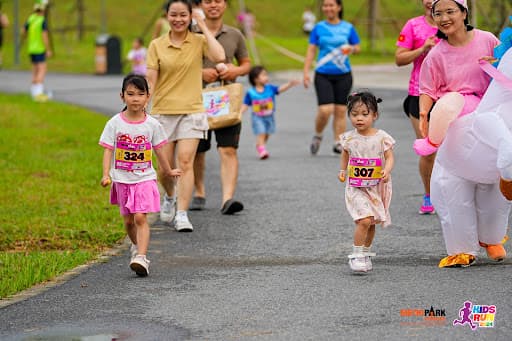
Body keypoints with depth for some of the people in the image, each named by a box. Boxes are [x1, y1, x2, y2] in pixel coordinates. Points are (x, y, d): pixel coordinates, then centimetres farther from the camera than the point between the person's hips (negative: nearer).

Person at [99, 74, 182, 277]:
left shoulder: (152, 125, -2)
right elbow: (108, 150, -5)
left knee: (140, 217, -16)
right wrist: (106, 175, -16)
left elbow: (159, 149, 11)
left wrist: (168, 171, 22)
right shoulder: (115, 124, -4)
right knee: (128, 221, 12)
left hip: (145, 179, -2)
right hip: (122, 180, 2)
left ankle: (141, 257, -21)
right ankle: (136, 246, 39)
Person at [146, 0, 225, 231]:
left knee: (185, 163, -12)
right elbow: (150, 80, 1)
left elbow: (219, 57, -17)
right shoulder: (157, 45, 3)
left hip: (191, 111, -1)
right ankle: (169, 198, 37)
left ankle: (182, 215, -10)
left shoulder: (199, 41, 2)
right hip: (163, 112, 1)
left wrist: (204, 28, -9)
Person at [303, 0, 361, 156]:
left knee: (340, 111, 2)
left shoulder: (348, 28, 5)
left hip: (343, 75, 1)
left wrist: (352, 48, -13)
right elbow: (311, 50, 5)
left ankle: (338, 143, 11)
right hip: (323, 74, -1)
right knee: (325, 110, -12)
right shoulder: (319, 28, 4)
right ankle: (317, 136, 13)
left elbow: (358, 47, 11)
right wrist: (306, 72, -3)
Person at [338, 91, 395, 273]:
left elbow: (390, 157, -5)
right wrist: (343, 171, 5)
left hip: (377, 188, 1)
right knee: (364, 220, -18)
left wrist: (387, 170, -24)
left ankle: (365, 254, 32)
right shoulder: (349, 138, -1)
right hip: (356, 188, -1)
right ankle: (356, 256, -9)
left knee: (371, 224, 13)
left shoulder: (381, 137, -6)